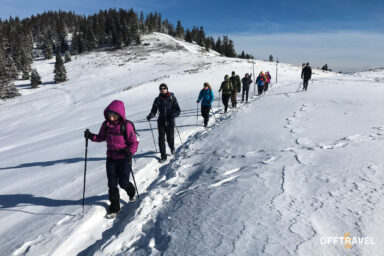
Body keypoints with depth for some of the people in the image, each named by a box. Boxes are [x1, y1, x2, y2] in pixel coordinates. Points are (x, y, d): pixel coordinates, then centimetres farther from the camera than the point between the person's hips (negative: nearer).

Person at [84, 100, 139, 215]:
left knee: (123, 182, 2)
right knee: (112, 183, 6)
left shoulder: (127, 125, -15)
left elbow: (134, 142, -12)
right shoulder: (106, 124, 0)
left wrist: (130, 151, -30)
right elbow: (101, 137, 13)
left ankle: (132, 193, 38)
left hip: (124, 158, -4)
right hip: (111, 157, 4)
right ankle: (114, 206, 23)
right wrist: (91, 136, -6)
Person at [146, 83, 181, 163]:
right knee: (161, 140, -1)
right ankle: (163, 157, 11)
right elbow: (154, 110, 5)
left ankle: (172, 148, 42)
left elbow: (178, 110, -2)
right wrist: (150, 115, -16)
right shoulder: (157, 99, 4)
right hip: (161, 122, 2)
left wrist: (174, 114, -23)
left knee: (170, 138, 8)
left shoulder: (172, 98, -1)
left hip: (170, 122, -1)